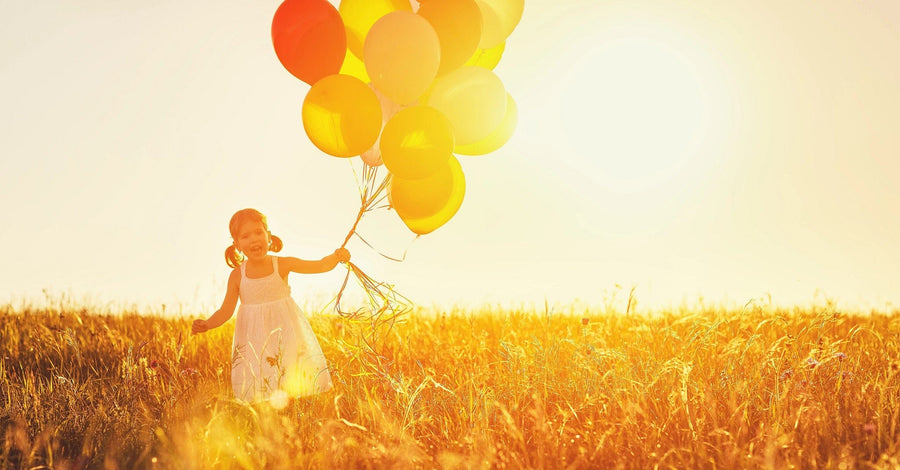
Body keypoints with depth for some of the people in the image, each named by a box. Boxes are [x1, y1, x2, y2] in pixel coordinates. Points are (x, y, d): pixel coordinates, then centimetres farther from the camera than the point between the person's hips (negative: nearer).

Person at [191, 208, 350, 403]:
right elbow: (226, 311, 1)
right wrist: (206, 325, -15)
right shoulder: (237, 276, -3)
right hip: (254, 339, 0)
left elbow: (320, 265, -8)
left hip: (284, 333, 0)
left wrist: (336, 256, -27)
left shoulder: (282, 265, -5)